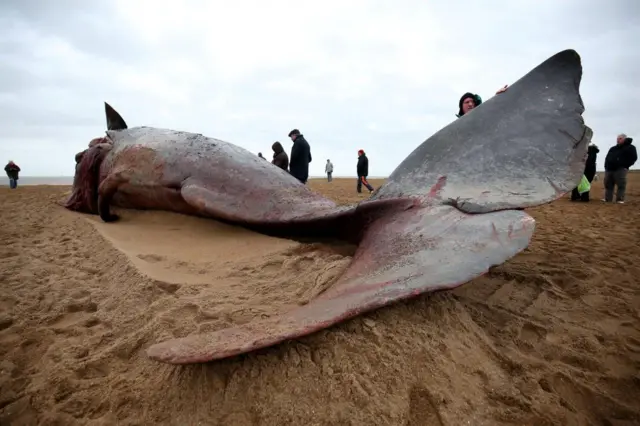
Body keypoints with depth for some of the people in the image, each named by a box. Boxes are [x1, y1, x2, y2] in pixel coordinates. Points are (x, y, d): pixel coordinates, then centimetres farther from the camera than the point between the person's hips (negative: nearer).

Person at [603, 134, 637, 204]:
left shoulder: (630, 147, 8)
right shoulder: (613, 148, 25)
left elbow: (633, 158, -1)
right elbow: (607, 158, 28)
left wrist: (625, 166, -11)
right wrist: (606, 166, 12)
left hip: (620, 169, -6)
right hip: (609, 169, 6)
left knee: (621, 185, -11)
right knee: (608, 185, 3)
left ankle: (620, 200, -12)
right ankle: (607, 199, 6)